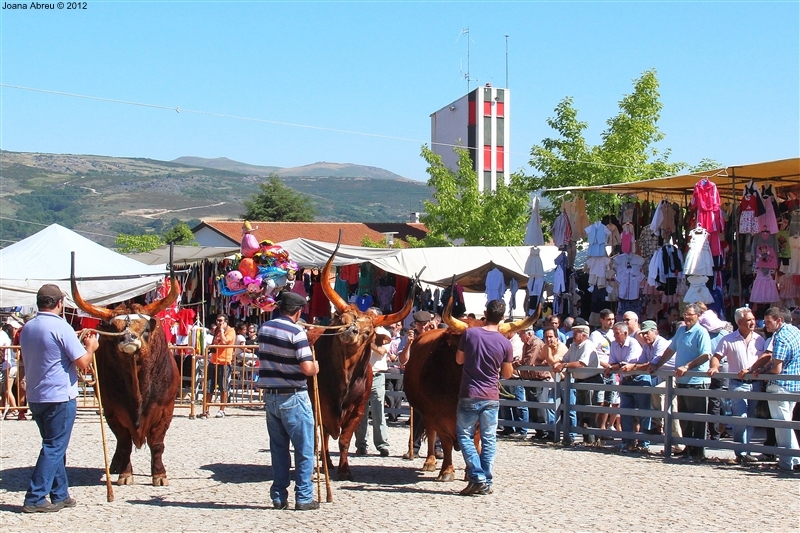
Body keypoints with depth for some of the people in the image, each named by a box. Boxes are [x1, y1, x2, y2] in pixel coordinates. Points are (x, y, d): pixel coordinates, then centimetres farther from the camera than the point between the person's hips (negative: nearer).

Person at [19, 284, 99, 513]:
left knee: (54, 446, 17)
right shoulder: (61, 327, -15)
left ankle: (60, 496, 22)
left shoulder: (27, 329, 9)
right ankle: (35, 499, -5)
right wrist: (90, 347, 4)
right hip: (60, 397, -8)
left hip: (35, 397, 8)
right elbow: (83, 363, -18)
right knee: (54, 448, -2)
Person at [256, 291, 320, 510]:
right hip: (293, 397, -6)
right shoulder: (297, 332, -14)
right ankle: (303, 498, 2)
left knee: (278, 448, 13)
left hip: (270, 395, 6)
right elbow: (307, 368, -21)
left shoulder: (264, 328, 6)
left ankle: (279, 497, 14)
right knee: (304, 449, 3)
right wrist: (315, 368, 4)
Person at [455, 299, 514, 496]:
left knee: (464, 435, 8)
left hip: (469, 395, -1)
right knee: (488, 439, 9)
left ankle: (477, 478, -4)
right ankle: (487, 482, 9)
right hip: (491, 398, 2)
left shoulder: (469, 333, -7)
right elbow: (507, 374, 5)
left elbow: (459, 360, 7)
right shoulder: (505, 343, -5)